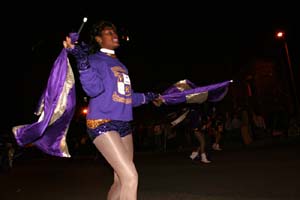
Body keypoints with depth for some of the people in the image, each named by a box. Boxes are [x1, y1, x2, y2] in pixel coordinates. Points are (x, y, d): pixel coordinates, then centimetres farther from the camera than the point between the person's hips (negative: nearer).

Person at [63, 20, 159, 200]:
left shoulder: (120, 64, 20)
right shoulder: (95, 60, -1)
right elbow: (94, 89, -21)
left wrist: (147, 97, 34)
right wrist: (82, 61, -32)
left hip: (124, 125, 8)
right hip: (102, 124, -8)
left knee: (121, 181, 11)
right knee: (130, 177, -14)